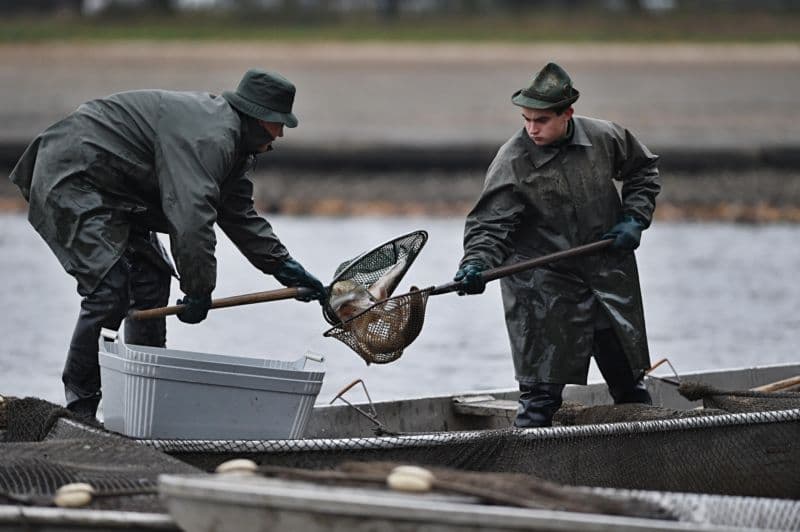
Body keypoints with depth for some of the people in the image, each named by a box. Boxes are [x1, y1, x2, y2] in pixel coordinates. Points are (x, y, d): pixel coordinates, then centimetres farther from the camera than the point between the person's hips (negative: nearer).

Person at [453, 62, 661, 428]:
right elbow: (490, 222, -18)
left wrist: (634, 218, 2)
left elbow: (643, 169, 16)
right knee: (542, 388, -10)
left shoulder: (606, 138, -3)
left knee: (628, 380, 17)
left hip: (609, 273, 4)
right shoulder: (513, 161, -15)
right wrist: (476, 263, -36)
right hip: (544, 285, -4)